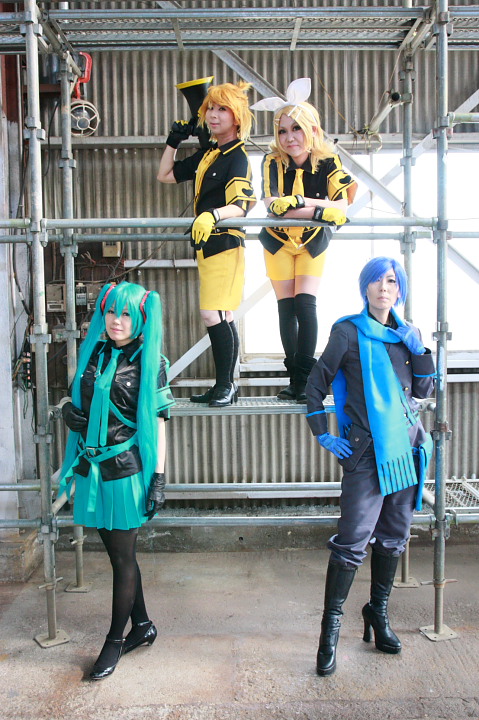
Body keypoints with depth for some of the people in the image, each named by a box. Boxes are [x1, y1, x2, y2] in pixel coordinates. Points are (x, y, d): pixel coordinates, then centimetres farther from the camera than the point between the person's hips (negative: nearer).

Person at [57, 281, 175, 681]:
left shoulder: (150, 362, -6)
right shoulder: (93, 353, 7)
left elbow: (158, 423, -6)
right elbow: (80, 403, 17)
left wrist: (159, 477, -10)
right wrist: (69, 411, -6)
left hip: (127, 471, -5)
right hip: (92, 468, 5)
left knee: (123, 557, 7)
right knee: (118, 553, 16)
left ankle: (115, 640, 26)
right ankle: (143, 625, 34)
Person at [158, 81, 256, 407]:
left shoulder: (238, 156, -8)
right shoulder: (207, 154, 17)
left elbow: (239, 205, -22)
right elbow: (166, 174, 26)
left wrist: (213, 215, -39)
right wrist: (173, 141, 18)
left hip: (225, 242, -9)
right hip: (206, 243, 9)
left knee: (213, 314, -14)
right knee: (223, 318, 10)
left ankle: (225, 385, -3)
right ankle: (226, 385, 17)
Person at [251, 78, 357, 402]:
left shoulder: (328, 163, -19)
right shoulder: (272, 162, -19)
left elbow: (341, 208, -31)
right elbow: (273, 205, -34)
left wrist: (297, 200, -41)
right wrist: (320, 210, -41)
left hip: (313, 243, -1)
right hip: (278, 242, 1)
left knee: (305, 304, -13)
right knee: (287, 308, 0)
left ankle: (305, 380, -8)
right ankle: (295, 378, 10)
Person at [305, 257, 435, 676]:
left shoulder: (407, 334, 11)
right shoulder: (349, 332, -4)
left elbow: (424, 390, 8)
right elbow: (316, 386, -1)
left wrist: (419, 347, -4)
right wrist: (324, 436, -7)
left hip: (406, 447, 6)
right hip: (367, 451, -5)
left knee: (393, 537, 14)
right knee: (353, 541, -6)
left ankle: (379, 612, 32)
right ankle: (331, 626, 9)